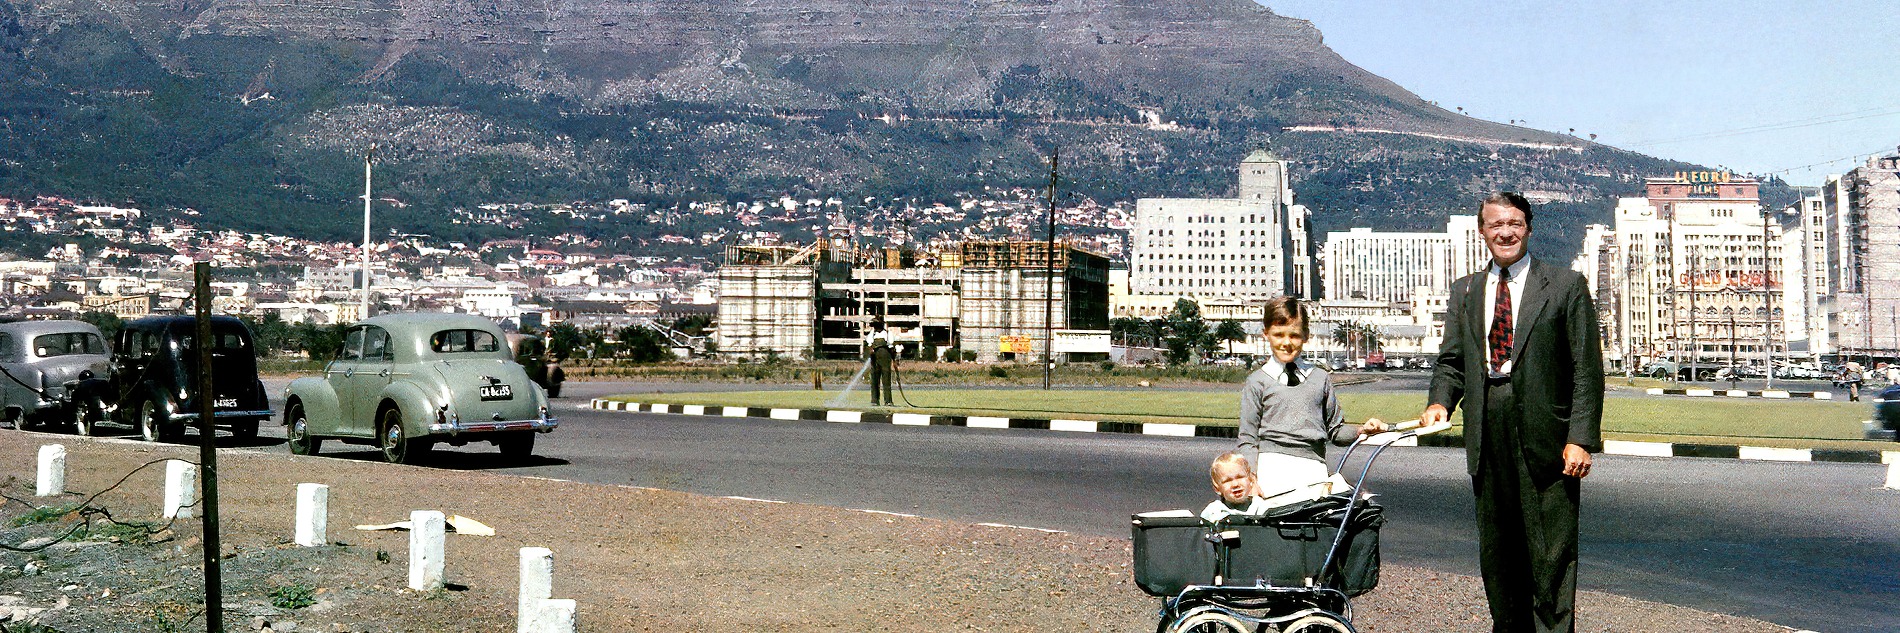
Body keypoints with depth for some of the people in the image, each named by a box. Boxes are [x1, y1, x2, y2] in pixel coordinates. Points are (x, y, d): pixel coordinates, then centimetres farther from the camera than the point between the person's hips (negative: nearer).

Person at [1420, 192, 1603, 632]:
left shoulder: (1565, 286, 2)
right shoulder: (1465, 291, 14)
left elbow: (1587, 369, -2)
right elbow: (1452, 360, 13)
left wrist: (1580, 438, -11)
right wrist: (1440, 401, -8)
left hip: (1546, 439, -4)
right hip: (1487, 440, 4)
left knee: (1552, 553, -3)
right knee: (1497, 549, 12)